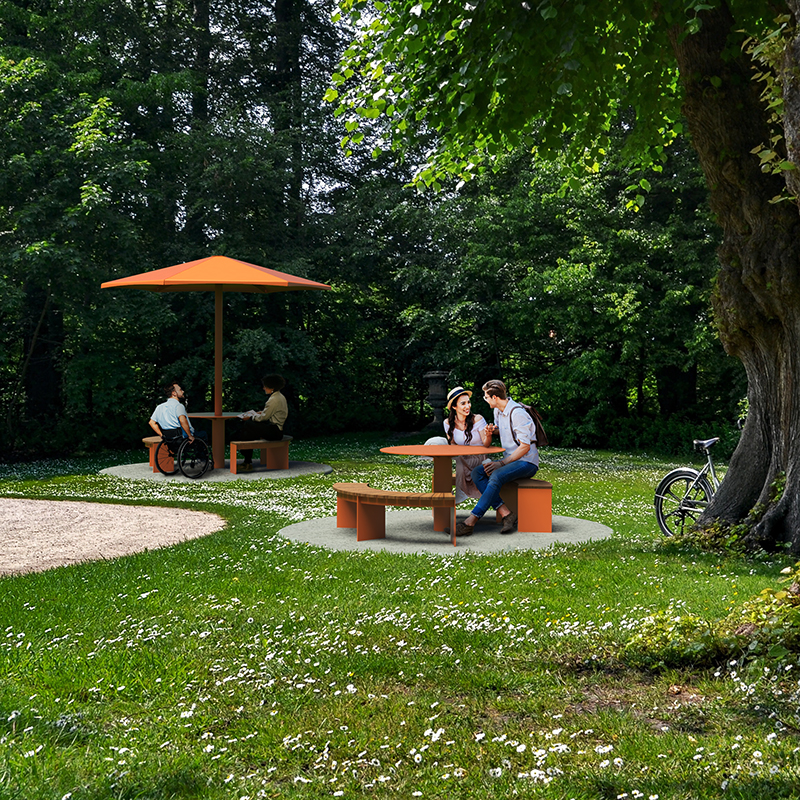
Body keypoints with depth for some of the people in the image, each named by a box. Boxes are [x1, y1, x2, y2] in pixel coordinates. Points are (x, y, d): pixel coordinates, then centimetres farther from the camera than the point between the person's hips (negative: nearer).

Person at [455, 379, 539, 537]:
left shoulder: (517, 413, -18)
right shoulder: (498, 410, 10)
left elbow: (525, 446, -19)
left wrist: (501, 463, -22)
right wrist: (492, 430, 6)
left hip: (527, 462, -9)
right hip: (510, 460, 9)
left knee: (496, 476, -35)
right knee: (477, 472, -15)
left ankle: (471, 522, -38)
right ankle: (506, 513, -26)